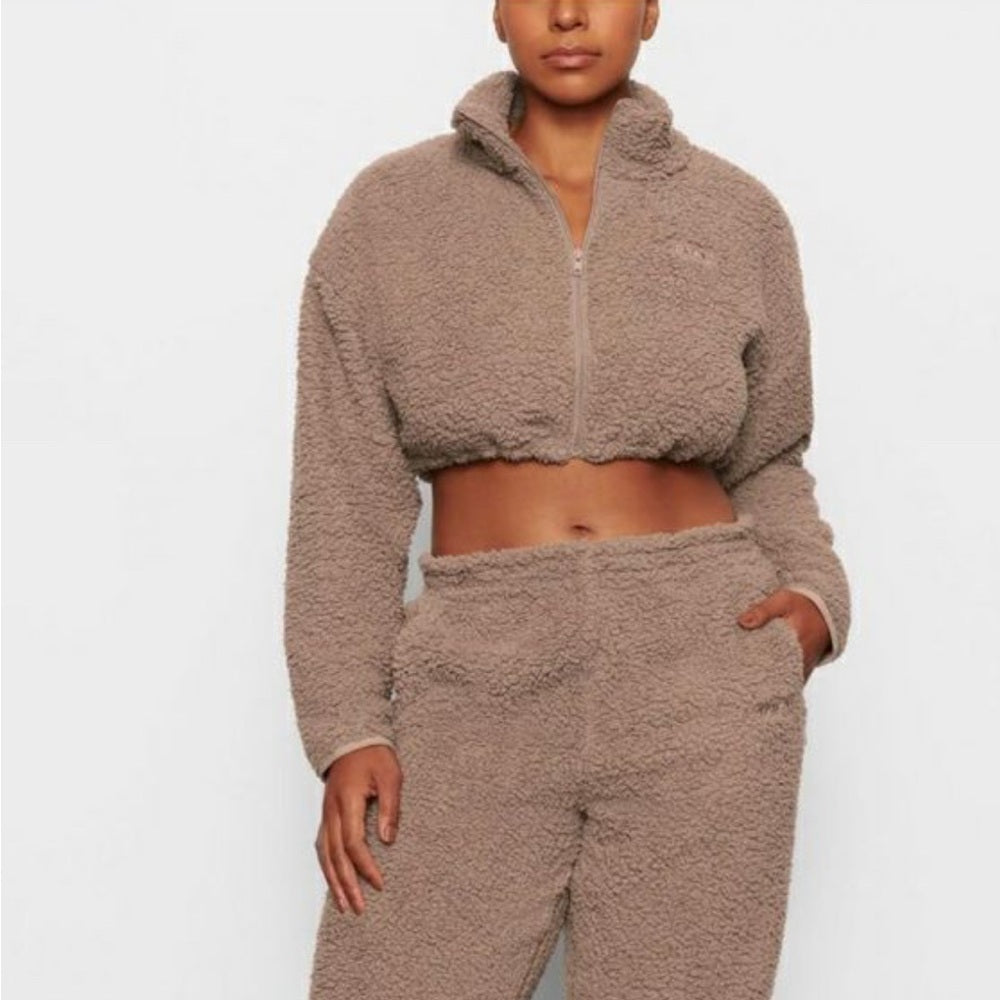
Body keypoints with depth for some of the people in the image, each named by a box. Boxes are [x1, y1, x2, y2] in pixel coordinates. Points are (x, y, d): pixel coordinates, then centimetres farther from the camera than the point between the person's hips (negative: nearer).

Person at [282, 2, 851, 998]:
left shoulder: (738, 217, 7)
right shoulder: (385, 213, 4)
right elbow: (346, 496, 2)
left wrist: (813, 606, -5)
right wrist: (348, 732, -7)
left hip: (698, 677, 0)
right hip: (491, 696, 0)